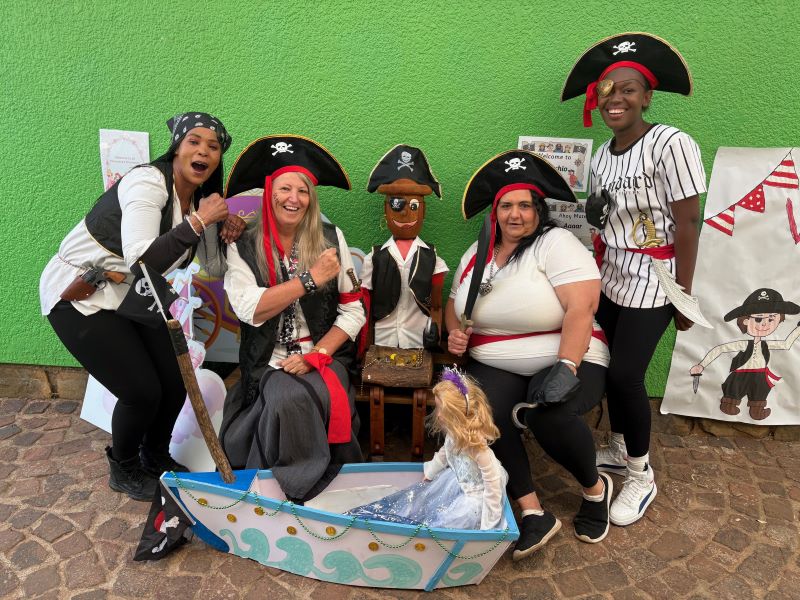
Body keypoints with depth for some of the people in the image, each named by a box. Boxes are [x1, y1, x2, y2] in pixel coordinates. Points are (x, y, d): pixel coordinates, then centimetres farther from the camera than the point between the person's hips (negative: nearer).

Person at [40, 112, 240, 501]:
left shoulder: (199, 198, 0)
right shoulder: (149, 181, -24)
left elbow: (214, 268, 5)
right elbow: (143, 262, -37)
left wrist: (228, 235, -14)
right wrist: (199, 220, -32)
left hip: (130, 295, 7)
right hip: (79, 296, -7)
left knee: (176, 380, 3)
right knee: (142, 391, -8)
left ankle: (156, 456, 33)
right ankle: (124, 470, 23)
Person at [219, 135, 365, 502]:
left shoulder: (331, 239, 5)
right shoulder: (243, 248, 3)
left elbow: (353, 311, 2)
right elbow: (249, 309, -13)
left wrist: (316, 355, -9)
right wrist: (311, 279, -15)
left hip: (325, 356, 1)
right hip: (270, 361, 0)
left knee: (316, 397, -29)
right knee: (288, 399, -30)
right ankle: (284, 484, -2)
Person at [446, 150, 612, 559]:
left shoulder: (555, 243, -8)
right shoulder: (477, 255, 11)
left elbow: (581, 307, -19)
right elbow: (455, 300, 23)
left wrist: (566, 368, -29)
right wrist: (454, 331, 1)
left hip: (563, 361, -4)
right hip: (496, 367, 4)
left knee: (550, 415, -33)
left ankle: (595, 488, 1)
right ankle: (534, 513, -14)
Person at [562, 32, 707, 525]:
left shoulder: (671, 144, -16)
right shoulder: (602, 155, 6)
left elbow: (687, 226, -16)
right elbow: (604, 224, 9)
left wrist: (684, 296, -14)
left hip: (652, 281, -6)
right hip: (611, 277, 6)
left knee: (626, 375, -7)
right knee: (612, 369, 11)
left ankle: (642, 476, 16)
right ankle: (620, 450, 33)